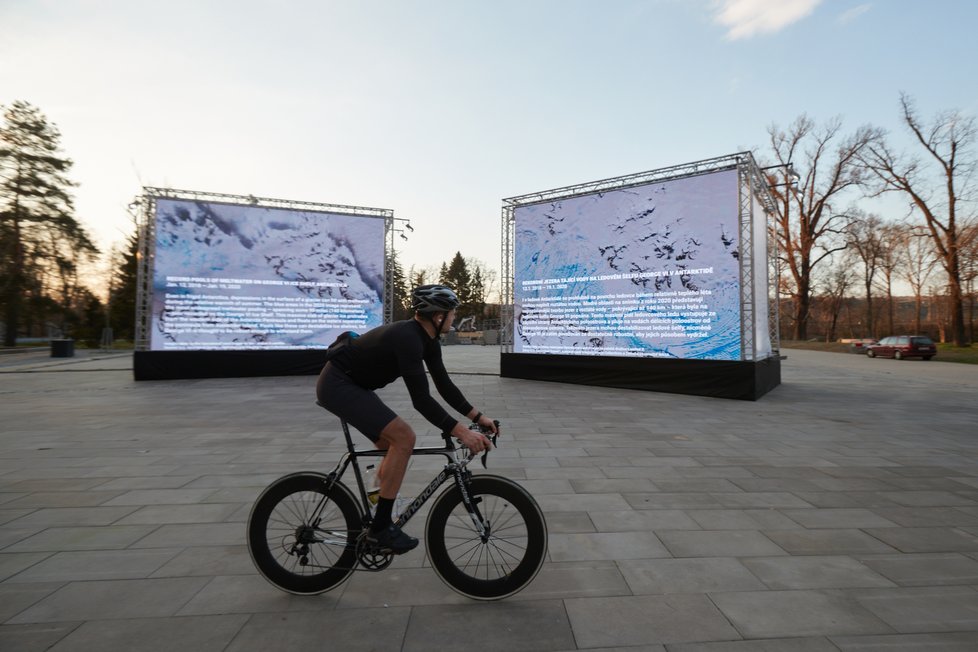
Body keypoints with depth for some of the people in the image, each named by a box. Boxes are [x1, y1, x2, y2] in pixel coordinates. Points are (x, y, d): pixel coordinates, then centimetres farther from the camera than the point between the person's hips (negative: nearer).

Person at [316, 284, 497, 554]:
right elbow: (421, 399, -31)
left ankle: (376, 521, 22)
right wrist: (461, 431, -31)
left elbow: (444, 385, 6)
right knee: (404, 438, -18)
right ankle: (380, 527, -6)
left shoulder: (427, 340, 2)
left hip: (349, 385, 10)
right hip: (338, 385, -10)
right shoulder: (407, 338, -27)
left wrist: (477, 416, 2)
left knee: (395, 447, 10)